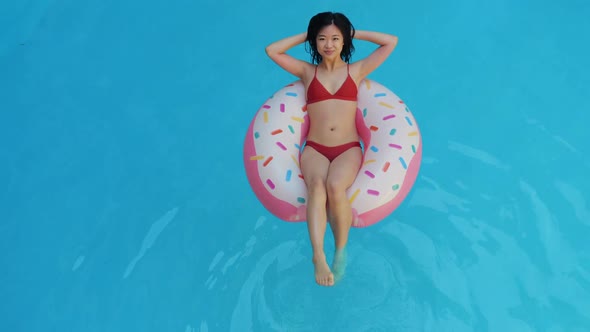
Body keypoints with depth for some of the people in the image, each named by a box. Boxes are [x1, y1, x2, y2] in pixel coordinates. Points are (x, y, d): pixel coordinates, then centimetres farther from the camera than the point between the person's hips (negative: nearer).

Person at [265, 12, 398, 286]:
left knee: (335, 186, -33)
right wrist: (306, 35, 14)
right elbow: (271, 50, 9)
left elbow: (391, 42, 10)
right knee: (317, 185, -33)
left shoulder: (356, 70, 12)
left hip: (348, 149, 0)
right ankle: (318, 256, -39)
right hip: (314, 149, 1)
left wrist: (353, 33, 15)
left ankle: (341, 249, -14)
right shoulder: (307, 72, 13)